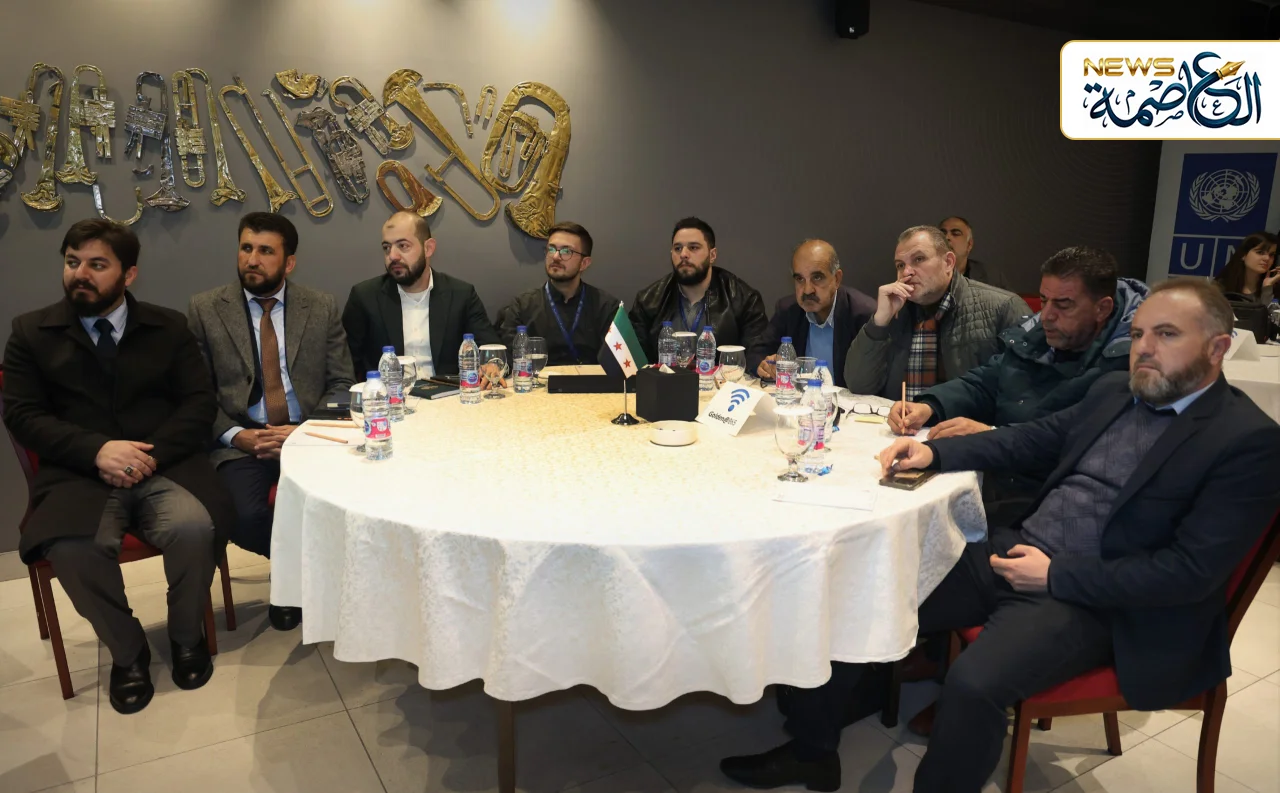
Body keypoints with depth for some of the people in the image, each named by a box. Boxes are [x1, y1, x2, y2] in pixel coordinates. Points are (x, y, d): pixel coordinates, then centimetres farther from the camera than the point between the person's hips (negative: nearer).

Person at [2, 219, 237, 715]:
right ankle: (127, 652, -2)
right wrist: (96, 450, -17)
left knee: (194, 529, -31)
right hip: (80, 474, 0)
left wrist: (153, 453, -15)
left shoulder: (169, 327, 12)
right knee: (71, 549, -31)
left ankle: (186, 638, 0)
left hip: (165, 467, 0)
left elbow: (200, 403, 4)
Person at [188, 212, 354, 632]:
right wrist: (236, 435, -13)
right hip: (241, 441, 0)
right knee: (244, 516, -28)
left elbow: (341, 384, 4)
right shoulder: (204, 309, 5)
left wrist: (306, 431, -13)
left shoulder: (322, 308, 6)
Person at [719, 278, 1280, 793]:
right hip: (1014, 551, 7)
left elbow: (1192, 571, -16)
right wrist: (934, 452, 2)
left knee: (974, 683, -33)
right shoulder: (1113, 391, 11)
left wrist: (1055, 575, -16)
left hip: (1087, 597, -6)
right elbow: (1031, 440, 18)